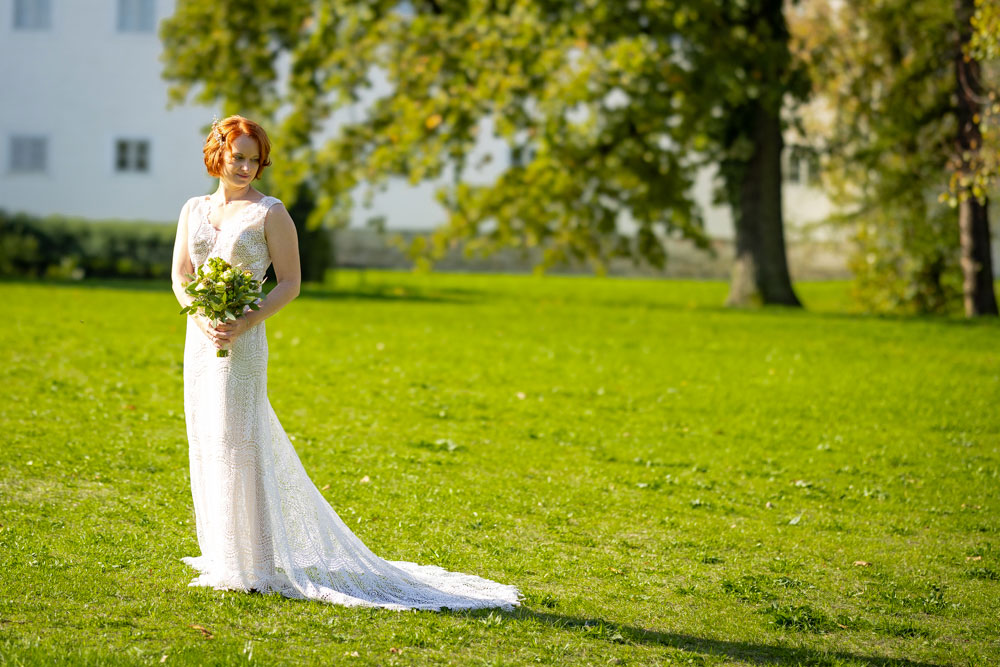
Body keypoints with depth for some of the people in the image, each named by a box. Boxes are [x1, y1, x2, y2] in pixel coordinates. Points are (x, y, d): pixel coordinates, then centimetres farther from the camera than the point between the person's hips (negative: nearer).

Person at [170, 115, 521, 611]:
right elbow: (180, 273, 11)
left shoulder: (269, 212, -4)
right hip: (200, 339, 6)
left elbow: (290, 282, -5)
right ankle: (223, 555, 20)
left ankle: (255, 565, -2)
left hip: (242, 343, -6)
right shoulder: (194, 210, 11)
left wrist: (245, 322, -17)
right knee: (205, 442, 9)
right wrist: (200, 318, -8)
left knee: (239, 443, -7)